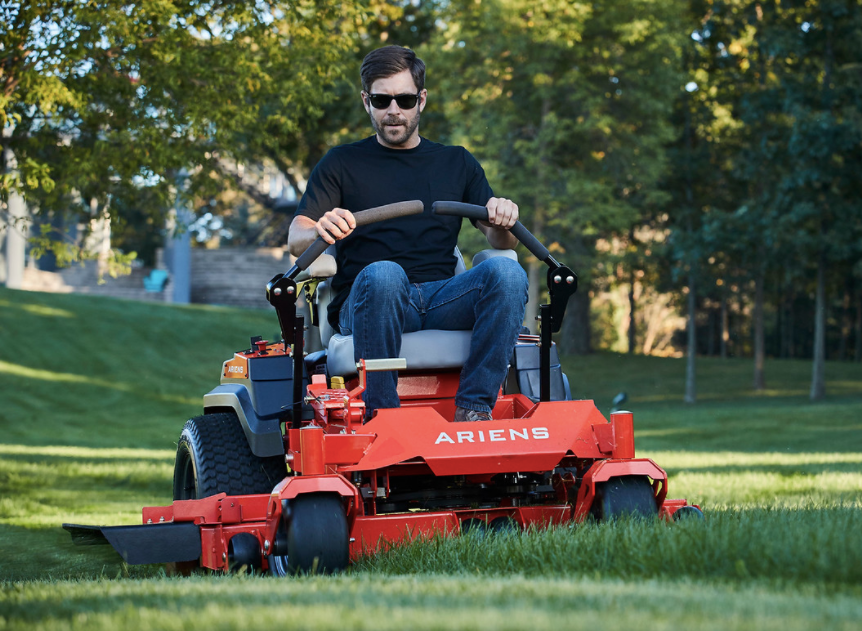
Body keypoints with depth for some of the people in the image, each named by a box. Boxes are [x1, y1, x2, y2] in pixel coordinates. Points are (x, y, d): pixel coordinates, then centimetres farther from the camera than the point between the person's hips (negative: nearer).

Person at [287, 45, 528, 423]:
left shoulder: (457, 163, 23)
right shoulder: (342, 164, 16)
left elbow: (500, 242, 16)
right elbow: (296, 241, 5)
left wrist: (503, 220, -9)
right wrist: (321, 231, -20)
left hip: (442, 299, 2)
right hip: (363, 303, -2)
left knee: (506, 271, -28)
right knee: (382, 274, -37)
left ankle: (474, 409, -34)